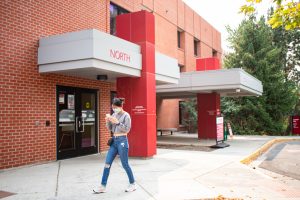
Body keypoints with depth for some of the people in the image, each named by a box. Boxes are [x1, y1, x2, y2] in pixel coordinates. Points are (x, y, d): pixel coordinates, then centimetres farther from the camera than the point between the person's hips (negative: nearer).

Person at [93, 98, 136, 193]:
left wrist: (117, 122, -19)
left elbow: (127, 129, -13)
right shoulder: (114, 115, 10)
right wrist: (108, 121, -5)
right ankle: (103, 186, 11)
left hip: (122, 141, -6)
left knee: (125, 164, 2)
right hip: (114, 141, 6)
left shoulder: (126, 115, -7)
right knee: (107, 163, 4)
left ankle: (132, 184, 20)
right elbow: (110, 129, 12)